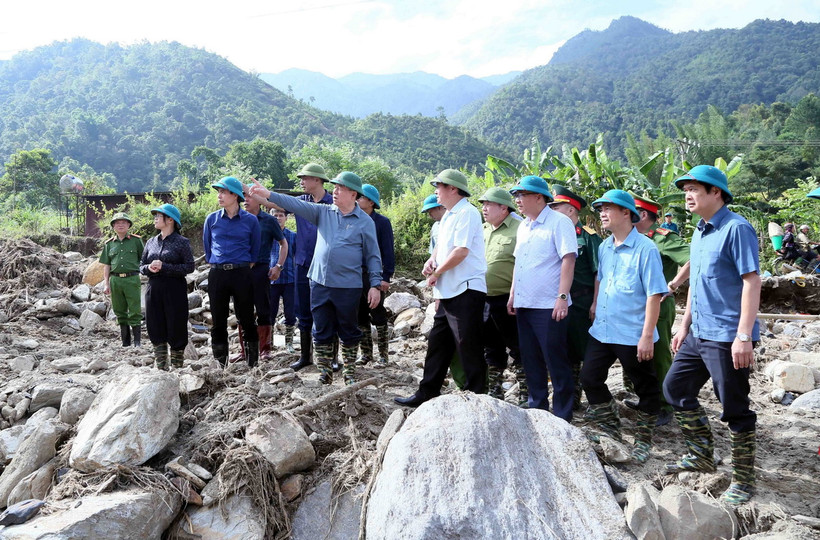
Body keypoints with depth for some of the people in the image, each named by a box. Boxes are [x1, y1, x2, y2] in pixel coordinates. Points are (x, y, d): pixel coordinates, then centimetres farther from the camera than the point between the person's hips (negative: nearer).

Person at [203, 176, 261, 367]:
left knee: (246, 319, 2)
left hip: (242, 274, -2)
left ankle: (253, 363, 11)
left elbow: (255, 250, 9)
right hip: (217, 274, 2)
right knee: (218, 320, 6)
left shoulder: (250, 220, 1)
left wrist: (245, 268, 8)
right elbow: (207, 248, 16)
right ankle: (220, 364, 15)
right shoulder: (211, 219, 7)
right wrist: (215, 265, 12)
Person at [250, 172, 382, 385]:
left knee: (349, 332, 9)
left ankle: (349, 374, 24)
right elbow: (297, 205, 0)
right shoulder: (323, 212, 8)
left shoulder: (365, 222, -2)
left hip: (348, 287, -4)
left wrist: (375, 285, -5)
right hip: (319, 282, 4)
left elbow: (373, 256, -1)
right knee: (321, 332, 10)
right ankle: (325, 374, 22)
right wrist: (268, 195, -9)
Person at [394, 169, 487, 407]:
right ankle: (427, 393, 24)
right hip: (448, 292, 10)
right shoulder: (449, 215, 18)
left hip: (465, 290, -10)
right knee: (437, 344, 14)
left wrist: (436, 273, -10)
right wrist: (432, 260, 7)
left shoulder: (467, 213, -12)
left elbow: (460, 251, -21)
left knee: (468, 347, -3)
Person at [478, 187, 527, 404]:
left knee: (518, 349, 2)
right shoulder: (482, 230, 14)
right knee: (491, 349, 16)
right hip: (485, 300, 7)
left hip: (508, 301, -7)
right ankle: (494, 391, 28)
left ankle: (525, 395, 13)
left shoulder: (518, 229, -9)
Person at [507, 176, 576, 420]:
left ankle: (562, 415, 10)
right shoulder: (523, 226, 15)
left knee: (555, 361, 0)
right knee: (531, 360, 14)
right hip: (524, 304, 8)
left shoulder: (559, 222, -9)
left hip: (548, 306, -8)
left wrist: (562, 297, -22)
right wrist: (513, 294, 17)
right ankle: (537, 406, 28)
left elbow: (568, 260, -16)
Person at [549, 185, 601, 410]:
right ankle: (571, 398, 27)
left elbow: (599, 273, -11)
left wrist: (595, 304, -15)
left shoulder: (588, 236, -8)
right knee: (566, 354, 14)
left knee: (589, 354, 2)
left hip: (582, 305, -6)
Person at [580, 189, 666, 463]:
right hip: (601, 330, 7)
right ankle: (610, 430, 29)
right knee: (589, 378, 11)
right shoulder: (604, 248, 8)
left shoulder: (645, 249, -14)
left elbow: (654, 294, -17)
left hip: (632, 335, -7)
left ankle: (643, 440, 28)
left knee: (646, 389, 9)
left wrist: (647, 336, -20)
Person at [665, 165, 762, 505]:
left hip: (727, 338, -9)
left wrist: (744, 336, -23)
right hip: (698, 334, 9)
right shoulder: (699, 232, 13)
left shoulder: (736, 229, -13)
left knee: (735, 409, 1)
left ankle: (743, 480, 17)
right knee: (675, 388, 16)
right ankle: (702, 455, 31)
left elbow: (752, 281, -18)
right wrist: (684, 326, 19)